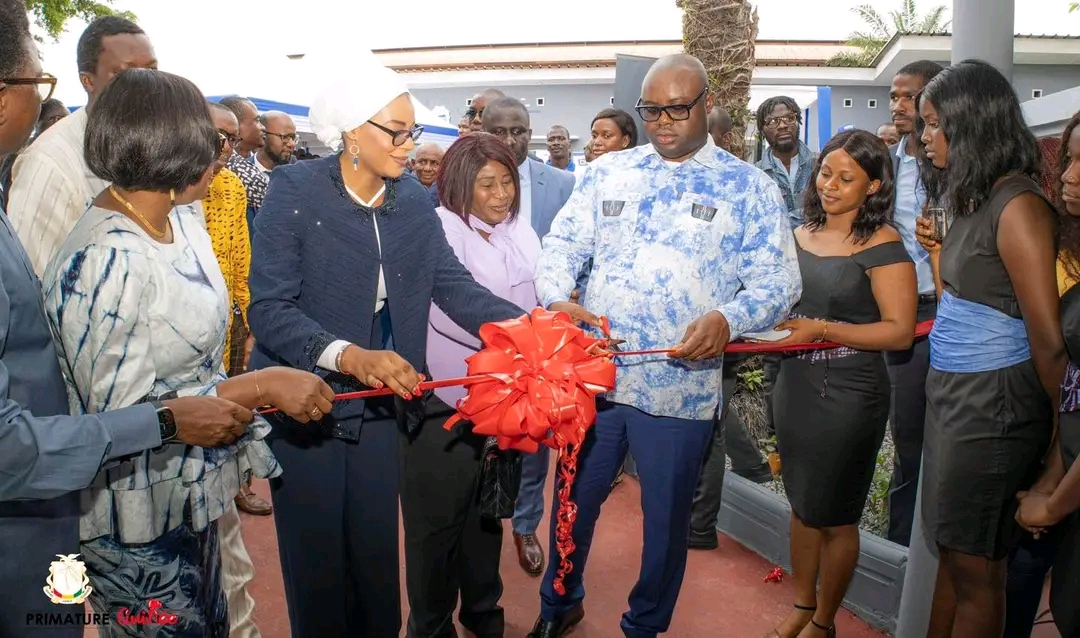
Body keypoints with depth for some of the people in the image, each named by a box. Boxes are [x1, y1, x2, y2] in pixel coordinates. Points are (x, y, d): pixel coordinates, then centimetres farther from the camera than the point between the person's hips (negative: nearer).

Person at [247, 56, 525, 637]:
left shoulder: (414, 201, 1)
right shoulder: (295, 190, -12)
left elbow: (455, 287, -6)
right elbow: (269, 308, -19)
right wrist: (349, 355, -33)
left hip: (382, 406, 4)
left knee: (378, 557, 15)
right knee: (316, 564, 11)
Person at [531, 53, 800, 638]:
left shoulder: (749, 188, 1)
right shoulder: (607, 173, 8)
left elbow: (777, 282, -3)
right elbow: (562, 244, 7)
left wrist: (728, 318, -24)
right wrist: (556, 299, -14)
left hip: (680, 386, -2)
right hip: (592, 372, 3)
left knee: (666, 517, 13)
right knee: (573, 500, 16)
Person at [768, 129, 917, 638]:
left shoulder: (882, 244, -13)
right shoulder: (801, 235, 7)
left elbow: (899, 331, -17)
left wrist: (822, 329, -23)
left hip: (848, 396, -6)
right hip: (795, 384, 6)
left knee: (834, 516, 10)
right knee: (802, 504, 19)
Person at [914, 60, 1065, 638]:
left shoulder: (1018, 207, -18)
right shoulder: (969, 198, 10)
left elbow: (1049, 340, -15)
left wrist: (1054, 432, -3)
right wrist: (936, 249, 0)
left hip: (991, 402, -9)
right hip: (949, 392, 9)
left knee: (975, 567, 6)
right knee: (952, 551, 18)